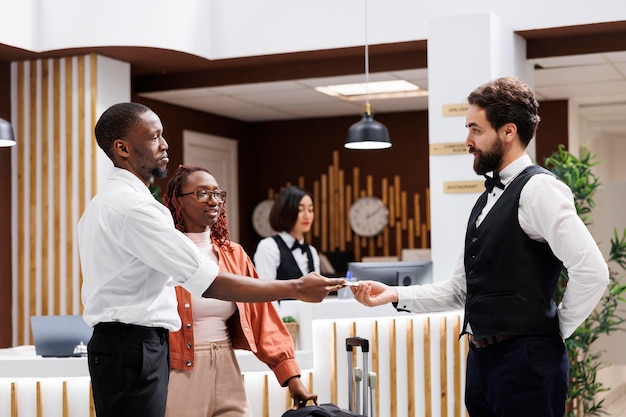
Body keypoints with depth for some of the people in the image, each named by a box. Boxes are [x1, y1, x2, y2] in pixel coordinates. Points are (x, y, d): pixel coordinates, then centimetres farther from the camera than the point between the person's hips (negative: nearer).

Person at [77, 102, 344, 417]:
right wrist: (296, 288, -19)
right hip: (134, 348, -10)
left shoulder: (104, 202, 17)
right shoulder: (132, 206, -17)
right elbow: (210, 283, -22)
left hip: (115, 343, 10)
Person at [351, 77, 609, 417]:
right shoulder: (489, 198, 17)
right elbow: (461, 288, 19)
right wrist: (395, 295, 9)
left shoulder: (538, 189, -11)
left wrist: (556, 331, -9)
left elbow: (592, 273, -20)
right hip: (482, 359, 9)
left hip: (525, 361, -8)